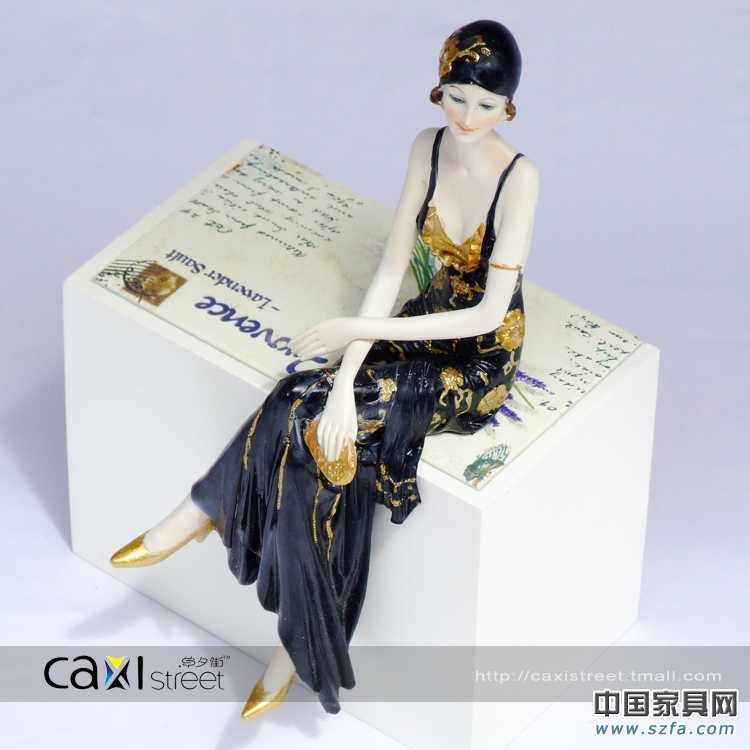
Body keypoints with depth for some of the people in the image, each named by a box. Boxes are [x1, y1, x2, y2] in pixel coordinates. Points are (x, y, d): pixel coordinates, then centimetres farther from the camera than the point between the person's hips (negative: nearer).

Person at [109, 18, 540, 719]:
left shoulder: (518, 177, -24)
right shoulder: (428, 148, -7)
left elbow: (490, 312, -25)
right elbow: (391, 269, -8)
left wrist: (359, 329, -26)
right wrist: (345, 381, -20)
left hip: (481, 360, -5)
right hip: (429, 326, 5)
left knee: (317, 429, -21)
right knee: (328, 454, -17)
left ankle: (209, 509, 1)